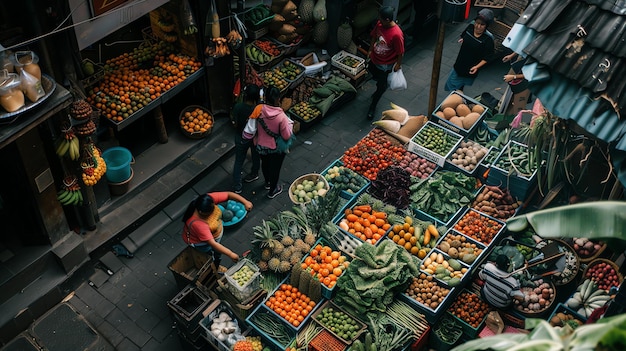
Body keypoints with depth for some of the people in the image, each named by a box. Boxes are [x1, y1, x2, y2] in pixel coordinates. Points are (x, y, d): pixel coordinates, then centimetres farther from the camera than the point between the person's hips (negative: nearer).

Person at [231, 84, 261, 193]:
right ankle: (254, 174, 52)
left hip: (241, 138, 0)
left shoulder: (238, 107, -26)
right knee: (256, 157, 28)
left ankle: (237, 186, 21)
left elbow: (235, 124, -15)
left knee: (239, 161, 16)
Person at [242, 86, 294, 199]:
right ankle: (272, 190, 44)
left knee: (265, 163, 32)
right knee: (275, 168, 22)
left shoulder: (259, 109, -24)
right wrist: (290, 123, -5)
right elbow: (287, 136, -20)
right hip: (276, 148, -4)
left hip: (261, 145, 4)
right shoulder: (281, 116, -32)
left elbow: (249, 131, -20)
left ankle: (267, 182, 58)